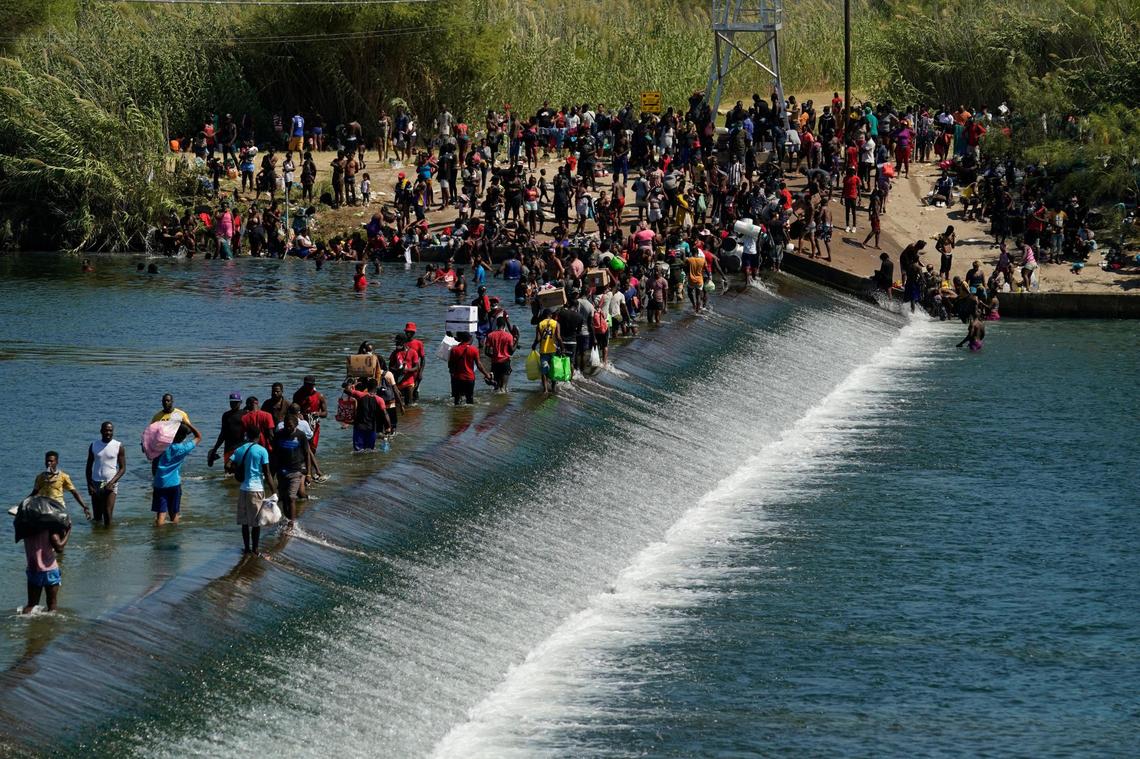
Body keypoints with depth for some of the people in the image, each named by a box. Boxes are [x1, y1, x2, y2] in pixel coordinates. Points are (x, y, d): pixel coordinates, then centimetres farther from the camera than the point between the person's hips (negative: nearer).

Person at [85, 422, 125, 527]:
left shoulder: (118, 447, -1)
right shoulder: (94, 446, 6)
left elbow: (122, 468, -2)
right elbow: (89, 467, 10)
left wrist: (111, 483, -14)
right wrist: (89, 485, -1)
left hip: (111, 484, -3)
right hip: (96, 484, 3)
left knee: (108, 514, -14)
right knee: (97, 518, 5)